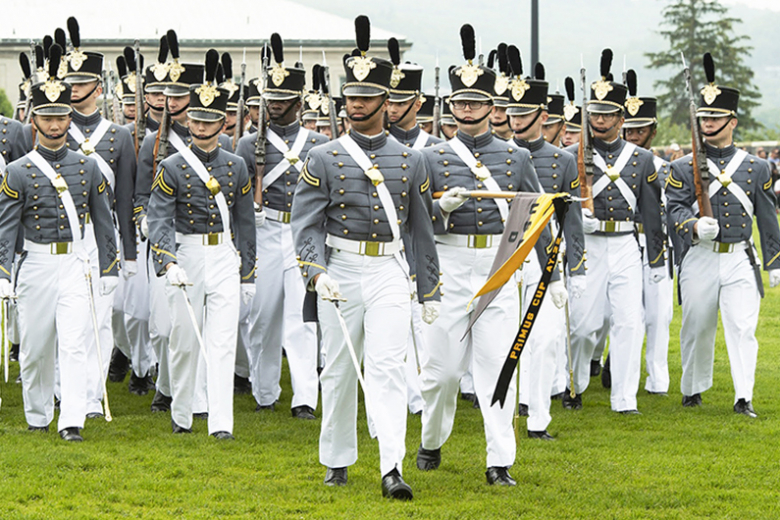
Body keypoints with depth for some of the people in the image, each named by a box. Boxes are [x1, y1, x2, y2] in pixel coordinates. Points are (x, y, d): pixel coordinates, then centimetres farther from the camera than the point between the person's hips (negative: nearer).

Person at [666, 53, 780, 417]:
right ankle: (692, 389, 26)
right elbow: (674, 210, -5)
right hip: (699, 260, 0)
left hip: (740, 260, 0)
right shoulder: (683, 168, 4)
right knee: (696, 328, 8)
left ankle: (743, 397, -11)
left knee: (742, 327, -10)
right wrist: (694, 226, -26)